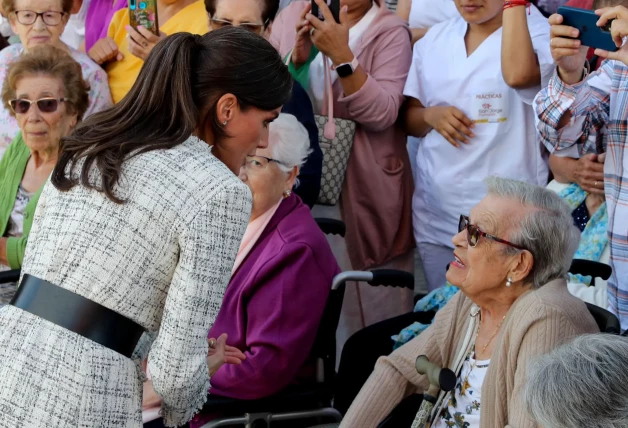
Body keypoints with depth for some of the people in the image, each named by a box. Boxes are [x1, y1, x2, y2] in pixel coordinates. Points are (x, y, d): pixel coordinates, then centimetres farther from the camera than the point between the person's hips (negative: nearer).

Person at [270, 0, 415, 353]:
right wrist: (298, 56, -12)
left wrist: (340, 54, -24)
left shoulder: (389, 32, -5)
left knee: (368, 309, -2)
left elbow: (382, 113, -16)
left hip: (364, 196, -3)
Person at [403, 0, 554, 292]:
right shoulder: (434, 39, 9)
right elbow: (409, 119, 15)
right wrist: (430, 116, -7)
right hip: (435, 213, 5)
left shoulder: (535, 31, -7)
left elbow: (519, 74, -30)